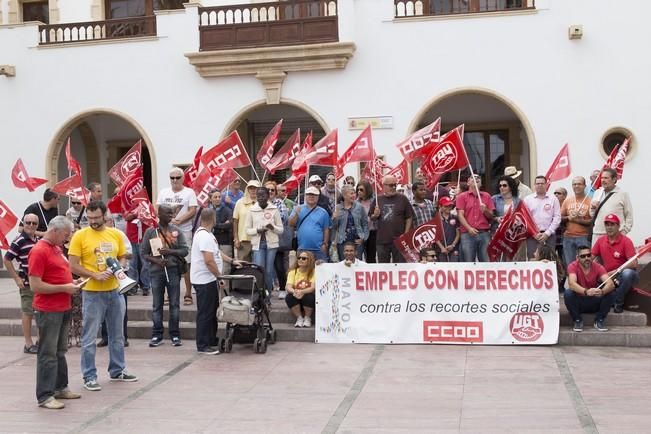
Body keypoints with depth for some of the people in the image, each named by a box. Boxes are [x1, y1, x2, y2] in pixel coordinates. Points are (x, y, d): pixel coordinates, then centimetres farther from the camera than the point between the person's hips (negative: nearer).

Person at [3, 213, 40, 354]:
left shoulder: (38, 240, 11)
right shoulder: (19, 241, -11)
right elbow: (6, 260, -11)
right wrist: (17, 279, -12)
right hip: (27, 283, -7)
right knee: (28, 313, 0)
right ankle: (28, 344, 6)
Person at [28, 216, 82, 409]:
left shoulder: (57, 248, 12)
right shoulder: (39, 251, -16)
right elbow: (35, 285, -20)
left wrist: (71, 282, 7)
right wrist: (64, 288, -18)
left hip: (63, 308, 9)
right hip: (48, 311, -9)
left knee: (60, 351, 17)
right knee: (48, 354, -4)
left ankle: (60, 387, 28)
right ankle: (45, 396, 2)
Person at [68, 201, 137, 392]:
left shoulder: (116, 234, 4)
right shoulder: (80, 236, -8)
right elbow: (73, 266, -10)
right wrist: (95, 276, -19)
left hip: (115, 291, 5)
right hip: (92, 293, -5)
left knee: (117, 334, 16)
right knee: (89, 337, 2)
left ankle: (117, 370, 30)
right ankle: (89, 376, 12)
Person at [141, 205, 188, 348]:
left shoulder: (176, 230, 6)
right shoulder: (150, 231, 2)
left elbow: (185, 250, 2)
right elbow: (143, 253, 2)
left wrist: (170, 252, -14)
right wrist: (156, 260, -14)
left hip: (173, 270, 1)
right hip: (156, 271, -1)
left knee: (174, 304, 4)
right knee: (157, 305, 5)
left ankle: (175, 335, 11)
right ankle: (157, 335, 12)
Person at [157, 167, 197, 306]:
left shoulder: (189, 192, 2)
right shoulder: (163, 192, 14)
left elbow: (192, 211, -6)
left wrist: (179, 220, -17)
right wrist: (170, 220, -10)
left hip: (184, 231, -4)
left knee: (186, 262, -5)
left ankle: (188, 294, 1)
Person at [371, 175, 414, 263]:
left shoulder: (402, 199, 1)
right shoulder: (378, 200, 8)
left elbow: (409, 218, 1)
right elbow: (371, 218, 14)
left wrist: (406, 234, -7)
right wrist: (375, 215, -9)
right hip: (382, 240, 2)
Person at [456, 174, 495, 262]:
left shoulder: (487, 196, 15)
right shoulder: (462, 197, 9)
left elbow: (491, 216, 14)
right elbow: (460, 215, 0)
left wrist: (485, 210, -7)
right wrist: (469, 228, -14)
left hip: (484, 233, 2)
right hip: (468, 234, -2)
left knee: (486, 262, -1)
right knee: (468, 263, -4)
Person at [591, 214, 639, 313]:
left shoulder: (626, 241, -10)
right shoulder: (601, 240, 3)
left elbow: (633, 263, -20)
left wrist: (614, 272, -22)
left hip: (622, 276, -4)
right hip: (607, 276, 4)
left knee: (627, 273, -39)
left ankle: (618, 303, -16)